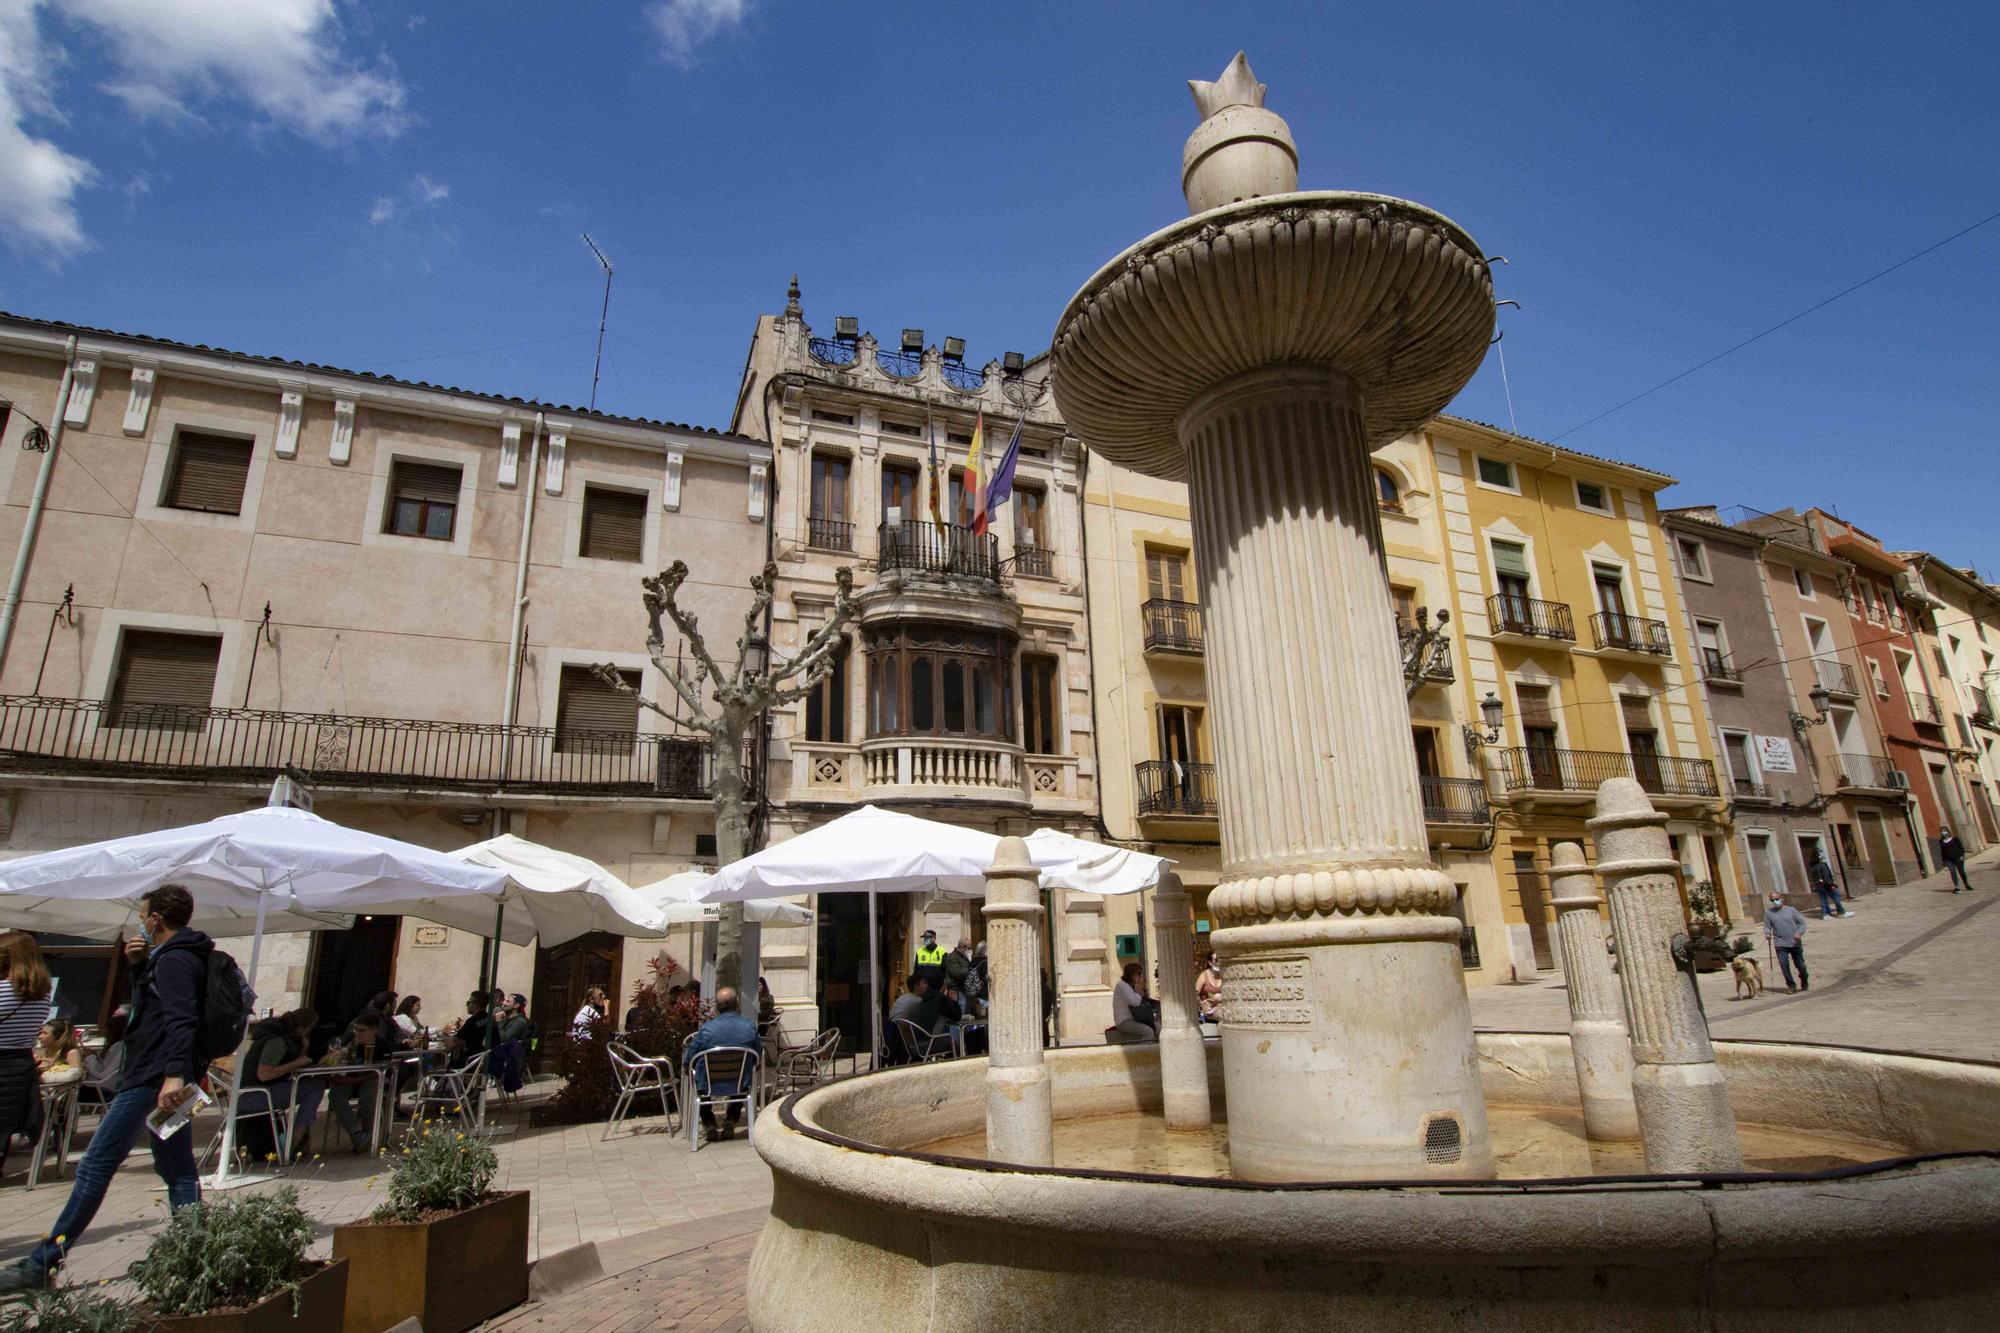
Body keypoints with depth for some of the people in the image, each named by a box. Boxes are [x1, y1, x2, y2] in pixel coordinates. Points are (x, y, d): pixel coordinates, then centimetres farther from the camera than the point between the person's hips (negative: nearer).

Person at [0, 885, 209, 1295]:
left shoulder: (172, 960, -14)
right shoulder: (185, 957, 18)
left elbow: (182, 1020, -27)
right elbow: (148, 1004, 28)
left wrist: (173, 1073, -36)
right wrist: (138, 965, 14)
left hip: (151, 1078, -10)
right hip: (171, 1078, 10)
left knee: (95, 1167, -1)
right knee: (178, 1170, 10)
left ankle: (41, 1264, 6)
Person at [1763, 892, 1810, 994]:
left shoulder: (1791, 910, 0)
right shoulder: (1768, 912, 3)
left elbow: (1802, 923, 0)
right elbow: (1767, 926, 5)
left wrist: (1800, 932, -17)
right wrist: (1767, 933, -16)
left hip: (1795, 943, 0)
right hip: (1780, 944, 0)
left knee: (1800, 964, 9)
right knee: (1784, 965, -7)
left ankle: (1804, 981, 38)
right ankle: (1791, 985, 7)